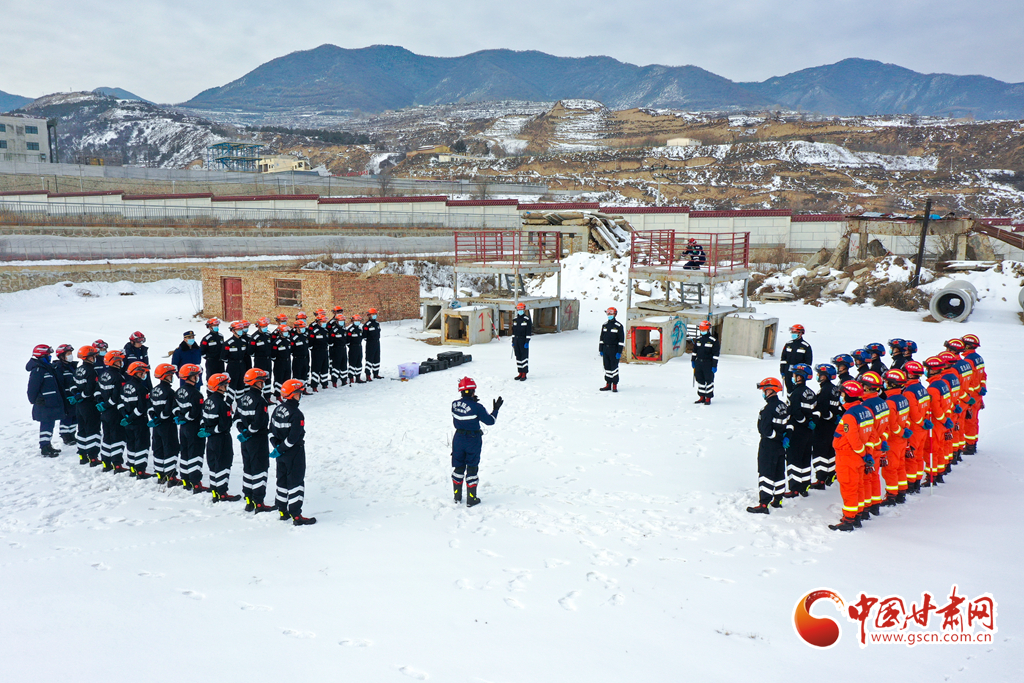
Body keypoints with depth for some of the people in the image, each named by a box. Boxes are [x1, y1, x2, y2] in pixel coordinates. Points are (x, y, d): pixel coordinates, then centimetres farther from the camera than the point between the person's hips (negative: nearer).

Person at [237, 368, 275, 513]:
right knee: (259, 469, -2)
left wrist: (243, 430, 4)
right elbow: (258, 422, -25)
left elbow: (238, 415, 12)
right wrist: (248, 433, -14)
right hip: (258, 440, -8)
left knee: (247, 469, 14)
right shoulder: (260, 400, -19)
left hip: (246, 440, 8)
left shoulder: (243, 398, 8)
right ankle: (258, 503, 0)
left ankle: (249, 501, 21)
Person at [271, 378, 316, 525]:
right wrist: (279, 450, -15)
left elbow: (272, 430, 8)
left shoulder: (277, 410, 4)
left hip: (282, 454, 8)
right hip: (294, 454, -8)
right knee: (296, 482, -2)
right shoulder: (297, 415, -22)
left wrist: (277, 446, 3)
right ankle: (296, 516, 0)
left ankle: (282, 511, 27)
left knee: (282, 480, 17)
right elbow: (293, 438, -24)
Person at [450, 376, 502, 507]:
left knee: (458, 467, 16)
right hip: (473, 440, -4)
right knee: (472, 468, 7)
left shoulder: (455, 404, -6)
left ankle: (457, 496, 25)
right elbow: (490, 421, -11)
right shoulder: (476, 407, -20)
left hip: (458, 438, 4)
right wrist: (496, 409, 4)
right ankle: (471, 499, 13)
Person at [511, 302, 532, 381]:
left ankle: (524, 374, -4)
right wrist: (513, 341, 14)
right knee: (518, 357, 8)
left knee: (524, 357, -6)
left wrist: (527, 342, -13)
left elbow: (529, 332, -8)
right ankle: (520, 373, 15)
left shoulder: (527, 319, -4)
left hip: (523, 340, -6)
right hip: (516, 341, 6)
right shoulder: (515, 320, 14)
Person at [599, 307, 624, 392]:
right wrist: (600, 350, 11)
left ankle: (615, 385, 2)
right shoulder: (604, 325, 13)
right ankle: (608, 384, 15)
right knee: (607, 367, 8)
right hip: (605, 349, 5)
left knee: (614, 367, -4)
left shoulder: (618, 326, -4)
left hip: (614, 350, -5)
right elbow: (601, 338, 17)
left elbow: (621, 340, -6)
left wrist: (619, 352, -12)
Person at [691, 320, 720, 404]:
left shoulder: (713, 340, -6)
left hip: (708, 363, -5)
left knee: (709, 380, 0)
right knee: (700, 379, 9)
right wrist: (693, 361, 17)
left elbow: (715, 354, -7)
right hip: (698, 363, 5)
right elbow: (694, 351, 20)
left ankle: (708, 398, 8)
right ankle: (702, 397, 18)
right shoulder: (698, 339, 11)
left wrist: (714, 365, -10)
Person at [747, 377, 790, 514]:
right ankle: (777, 500, 27)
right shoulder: (784, 406, 5)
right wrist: (785, 437, 0)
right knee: (779, 472, 17)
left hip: (768, 447, -8)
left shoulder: (768, 409, -22)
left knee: (765, 472, -4)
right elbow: (789, 425, 10)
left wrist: (778, 437, -8)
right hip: (781, 446, 8)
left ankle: (764, 504, -3)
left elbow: (766, 431, -24)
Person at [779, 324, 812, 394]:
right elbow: (783, 359, 13)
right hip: (788, 373, 4)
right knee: (789, 389, 11)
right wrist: (782, 372, 9)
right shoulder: (788, 344, 10)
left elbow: (808, 362, -1)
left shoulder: (806, 346, -2)